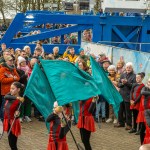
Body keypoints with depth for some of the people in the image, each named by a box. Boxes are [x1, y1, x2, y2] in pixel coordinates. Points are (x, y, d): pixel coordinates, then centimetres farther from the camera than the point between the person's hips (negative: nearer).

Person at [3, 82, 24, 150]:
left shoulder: (20, 101, -17)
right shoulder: (10, 96, -1)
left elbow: (18, 111, -22)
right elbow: (5, 97, -24)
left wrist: (17, 113, -45)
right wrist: (16, 97, -36)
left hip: (13, 123, -7)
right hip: (7, 122, 7)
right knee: (11, 143, 16)